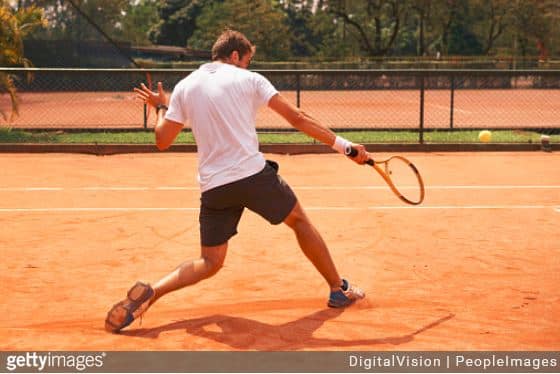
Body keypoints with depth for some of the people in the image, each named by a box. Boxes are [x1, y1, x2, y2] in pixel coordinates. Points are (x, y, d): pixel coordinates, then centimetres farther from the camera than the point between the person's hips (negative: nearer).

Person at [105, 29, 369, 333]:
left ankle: (149, 293, -8)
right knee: (299, 220, 22)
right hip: (254, 173, -3)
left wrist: (161, 107, 30)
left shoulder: (184, 87, 11)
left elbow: (162, 140, 11)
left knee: (210, 262, 14)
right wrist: (343, 144, 0)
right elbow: (297, 118, -2)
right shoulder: (248, 80, 3)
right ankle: (339, 289, 26)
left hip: (213, 186, 3)